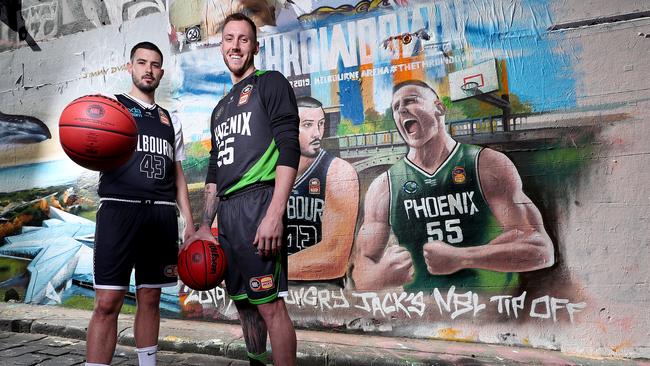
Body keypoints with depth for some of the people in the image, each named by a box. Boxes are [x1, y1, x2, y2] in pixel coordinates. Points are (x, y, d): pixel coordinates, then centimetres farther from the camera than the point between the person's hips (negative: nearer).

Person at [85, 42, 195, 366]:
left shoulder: (170, 120, 20)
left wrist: (189, 221, 10)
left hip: (162, 213, 4)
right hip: (120, 207, -4)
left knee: (150, 298, 9)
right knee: (107, 302, -8)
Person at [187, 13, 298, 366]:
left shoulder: (270, 83, 3)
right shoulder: (220, 108, 25)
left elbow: (288, 148, -10)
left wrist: (274, 214, -21)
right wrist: (205, 226, 19)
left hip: (257, 202, -8)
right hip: (226, 211, 8)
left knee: (269, 305, -9)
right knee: (244, 304, 12)